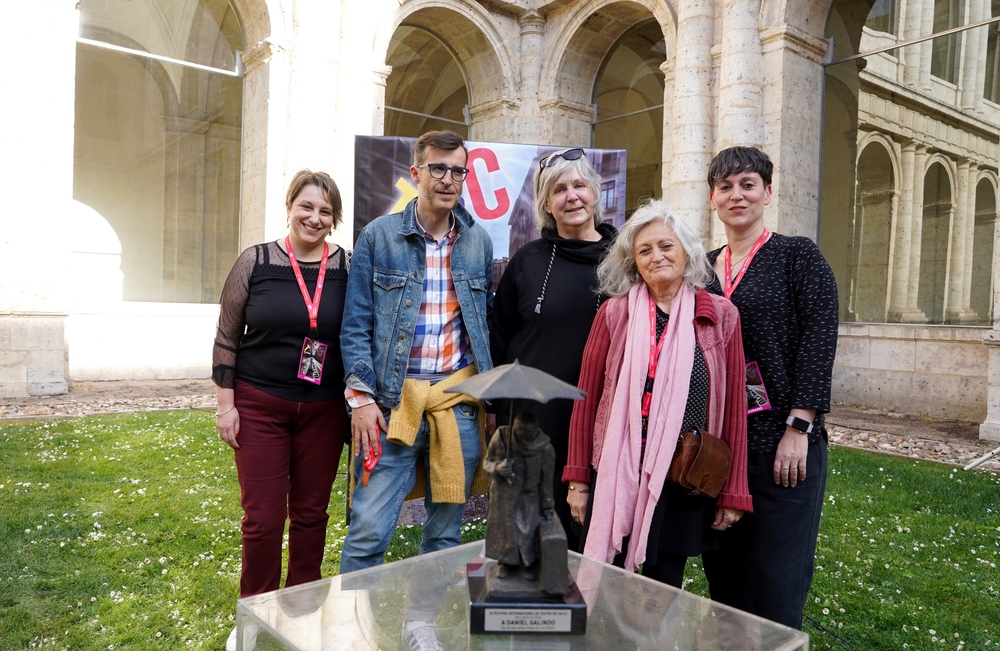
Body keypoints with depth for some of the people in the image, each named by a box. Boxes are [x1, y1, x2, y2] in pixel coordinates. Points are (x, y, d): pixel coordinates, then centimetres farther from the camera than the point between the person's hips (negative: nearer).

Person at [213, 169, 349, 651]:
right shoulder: (256, 262, -3)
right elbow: (227, 337, 1)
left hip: (323, 410, 1)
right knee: (263, 517, 4)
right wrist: (226, 403, -2)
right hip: (260, 406, -1)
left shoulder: (347, 267, 0)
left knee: (310, 513, 11)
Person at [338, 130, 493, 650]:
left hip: (460, 401, 3)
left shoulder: (480, 241, 9)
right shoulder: (379, 236, 1)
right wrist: (361, 396, -9)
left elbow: (488, 323, 12)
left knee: (445, 532, 12)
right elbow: (356, 325, -1)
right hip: (393, 399, -2)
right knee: (368, 531, -2)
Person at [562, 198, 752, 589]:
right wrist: (578, 479, 3)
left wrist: (733, 491, 3)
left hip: (685, 483, 0)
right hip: (615, 477, 0)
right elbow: (586, 398, 3)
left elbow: (733, 407, 2)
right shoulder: (614, 312, 0)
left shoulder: (720, 316, 0)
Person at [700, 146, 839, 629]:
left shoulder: (798, 256, -2)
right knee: (723, 576, 14)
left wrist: (799, 428, -15)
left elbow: (819, 344, -9)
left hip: (783, 443, -5)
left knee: (774, 584, 2)